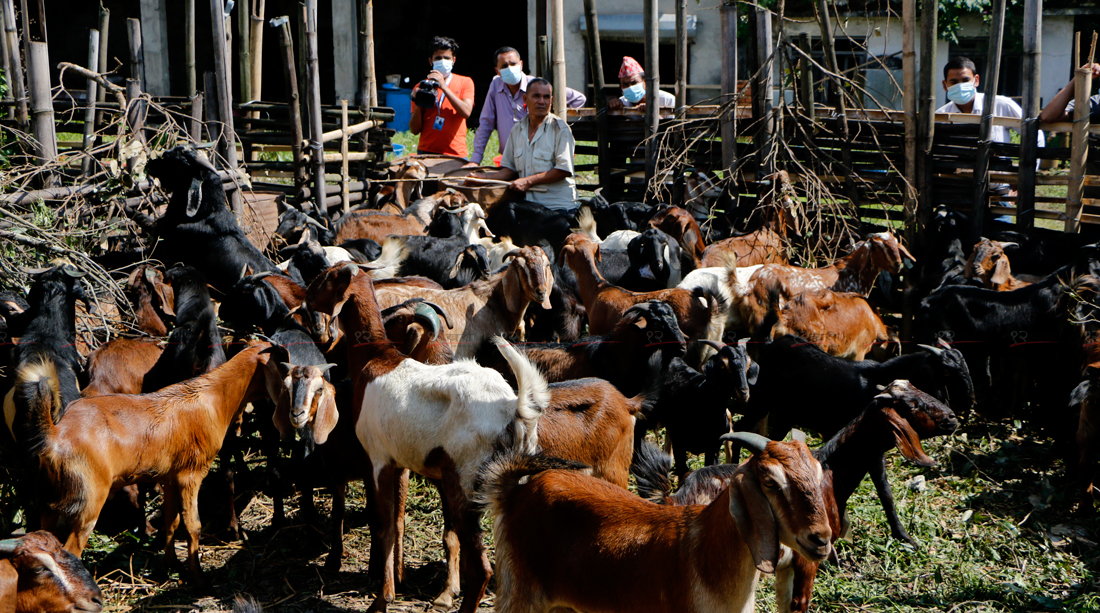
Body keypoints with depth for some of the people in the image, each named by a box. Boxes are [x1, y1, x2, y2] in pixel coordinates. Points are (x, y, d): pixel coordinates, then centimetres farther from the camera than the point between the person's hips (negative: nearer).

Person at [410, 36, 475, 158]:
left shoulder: (465, 82, 10)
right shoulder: (421, 87, 10)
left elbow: (466, 112, -10)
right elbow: (414, 130, 5)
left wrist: (443, 86, -13)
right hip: (426, 152, 0)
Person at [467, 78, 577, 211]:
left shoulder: (560, 129, -4)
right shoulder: (517, 129, 14)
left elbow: (564, 170, -12)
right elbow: (510, 169, 20)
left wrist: (528, 181, -14)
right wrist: (485, 177, 4)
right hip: (528, 205, 5)